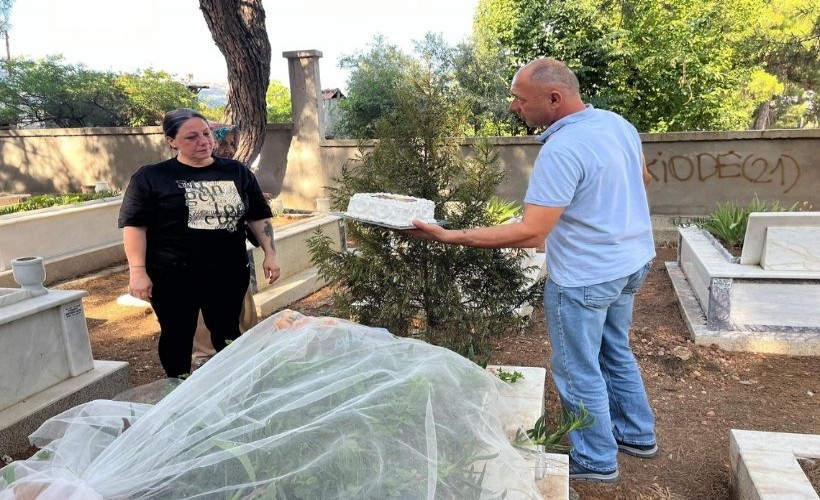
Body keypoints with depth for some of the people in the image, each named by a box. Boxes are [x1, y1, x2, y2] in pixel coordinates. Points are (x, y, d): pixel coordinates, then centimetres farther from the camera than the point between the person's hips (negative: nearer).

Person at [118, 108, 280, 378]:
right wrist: (138, 271, -12)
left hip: (229, 272, 2)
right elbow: (134, 225, -5)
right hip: (173, 276, -2)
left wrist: (270, 254, 3)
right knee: (178, 336, 12)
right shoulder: (150, 177, -4)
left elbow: (258, 217, 10)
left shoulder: (237, 172, 5)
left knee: (228, 334, 11)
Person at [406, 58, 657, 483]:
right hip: (632, 261, 9)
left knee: (578, 370, 9)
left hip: (587, 277, -9)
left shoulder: (561, 149, -28)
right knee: (615, 352, 26)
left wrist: (449, 236, -33)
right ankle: (638, 434, 41)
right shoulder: (619, 123, 0)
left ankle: (596, 460, 26)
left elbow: (530, 234, -32)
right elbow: (639, 178, 18)